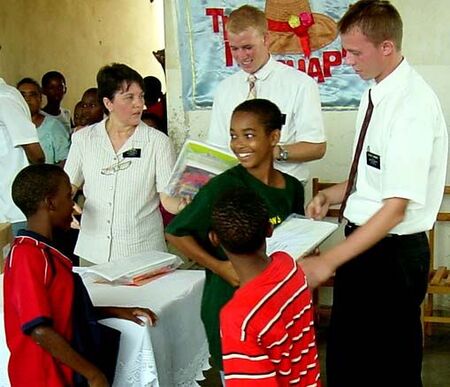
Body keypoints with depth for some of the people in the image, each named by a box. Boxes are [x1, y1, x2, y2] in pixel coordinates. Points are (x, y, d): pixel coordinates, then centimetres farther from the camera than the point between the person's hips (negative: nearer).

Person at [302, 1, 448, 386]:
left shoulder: (413, 104, -23)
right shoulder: (375, 94, 5)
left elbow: (396, 207, -26)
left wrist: (328, 262, -26)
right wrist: (333, 194, 1)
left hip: (392, 253, -8)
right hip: (362, 241, 9)